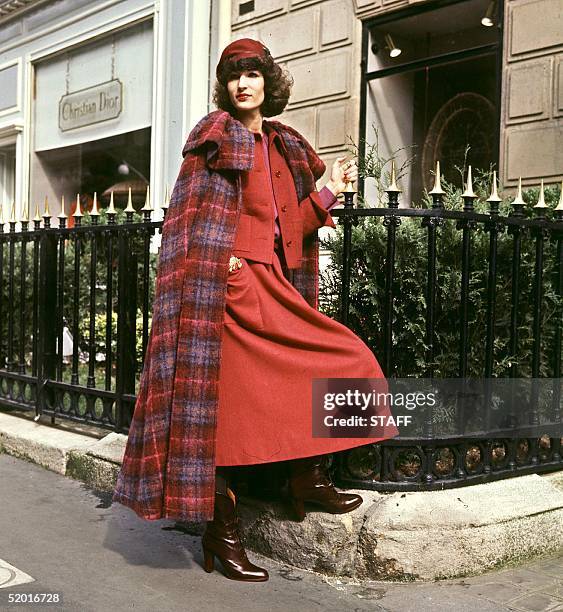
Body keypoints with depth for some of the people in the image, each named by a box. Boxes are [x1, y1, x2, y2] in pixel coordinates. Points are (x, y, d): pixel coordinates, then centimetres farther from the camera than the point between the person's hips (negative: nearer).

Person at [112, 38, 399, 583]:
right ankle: (221, 535, 2)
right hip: (228, 286, -7)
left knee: (343, 361, 2)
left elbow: (291, 227, 17)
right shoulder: (216, 135, 2)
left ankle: (309, 478, 11)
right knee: (225, 402, -7)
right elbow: (191, 218, -5)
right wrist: (223, 261, -17)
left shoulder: (283, 148, 20)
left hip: (272, 287, 8)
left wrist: (329, 190, 8)